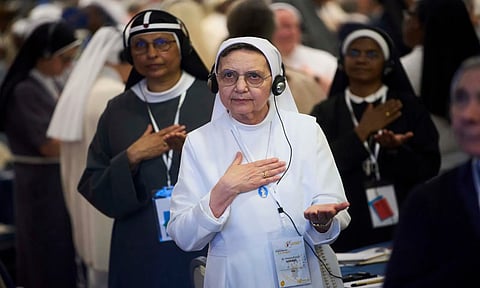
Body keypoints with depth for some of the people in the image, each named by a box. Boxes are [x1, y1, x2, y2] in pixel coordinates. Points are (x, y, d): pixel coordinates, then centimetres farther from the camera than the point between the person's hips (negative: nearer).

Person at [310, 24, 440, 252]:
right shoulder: (325, 113, 5)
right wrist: (362, 132, -13)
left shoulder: (409, 107, 4)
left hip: (404, 227, 0)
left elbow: (429, 169, -2)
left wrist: (394, 150, -19)